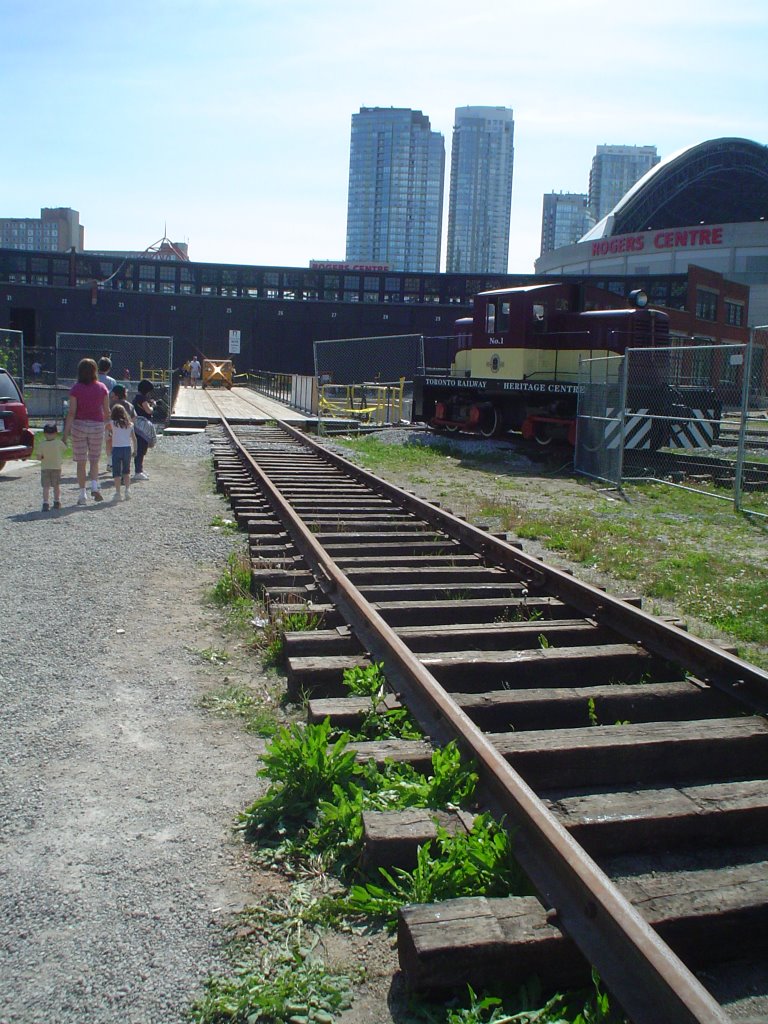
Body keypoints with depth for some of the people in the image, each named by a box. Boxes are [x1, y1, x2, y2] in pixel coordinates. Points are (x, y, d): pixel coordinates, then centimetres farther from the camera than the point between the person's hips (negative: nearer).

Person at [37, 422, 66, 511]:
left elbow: (38, 456, -11)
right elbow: (65, 450, 7)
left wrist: (43, 457, 9)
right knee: (57, 486, 15)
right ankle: (57, 502, 21)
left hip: (45, 468, -1)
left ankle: (45, 503, -9)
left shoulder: (41, 444, -10)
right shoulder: (59, 443, -9)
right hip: (57, 467, 1)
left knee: (46, 486, 1)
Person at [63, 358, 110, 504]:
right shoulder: (102, 388, 0)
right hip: (97, 426, 2)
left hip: (79, 425, -1)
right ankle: (95, 486, -8)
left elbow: (71, 412, -9)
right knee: (94, 460, 14)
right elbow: (107, 411, 2)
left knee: (81, 462, 6)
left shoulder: (75, 389, -6)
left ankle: (82, 495, 6)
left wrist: (65, 433, -7)